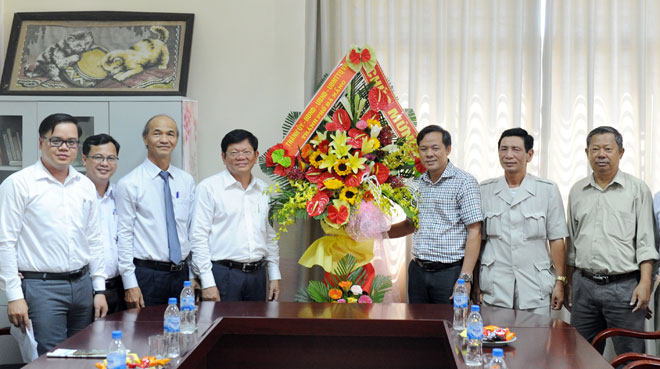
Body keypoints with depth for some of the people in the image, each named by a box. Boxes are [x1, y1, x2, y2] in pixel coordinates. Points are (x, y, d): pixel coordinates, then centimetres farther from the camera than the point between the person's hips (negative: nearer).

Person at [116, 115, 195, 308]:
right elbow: (123, 235, -7)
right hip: (146, 274, -4)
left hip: (181, 273, 4)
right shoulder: (129, 184, -4)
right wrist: (130, 284, -11)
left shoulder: (187, 181, 9)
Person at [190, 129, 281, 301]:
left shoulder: (263, 190, 13)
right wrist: (207, 282, -13)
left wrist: (275, 276, 13)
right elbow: (199, 237, -8)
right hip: (222, 273, -5)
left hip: (257, 274, 5)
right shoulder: (208, 187, -3)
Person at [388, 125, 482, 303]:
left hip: (450, 272, -5)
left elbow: (474, 232, -12)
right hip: (418, 271, 6)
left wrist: (465, 278, -17)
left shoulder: (464, 182, -7)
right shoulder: (417, 184, 11)